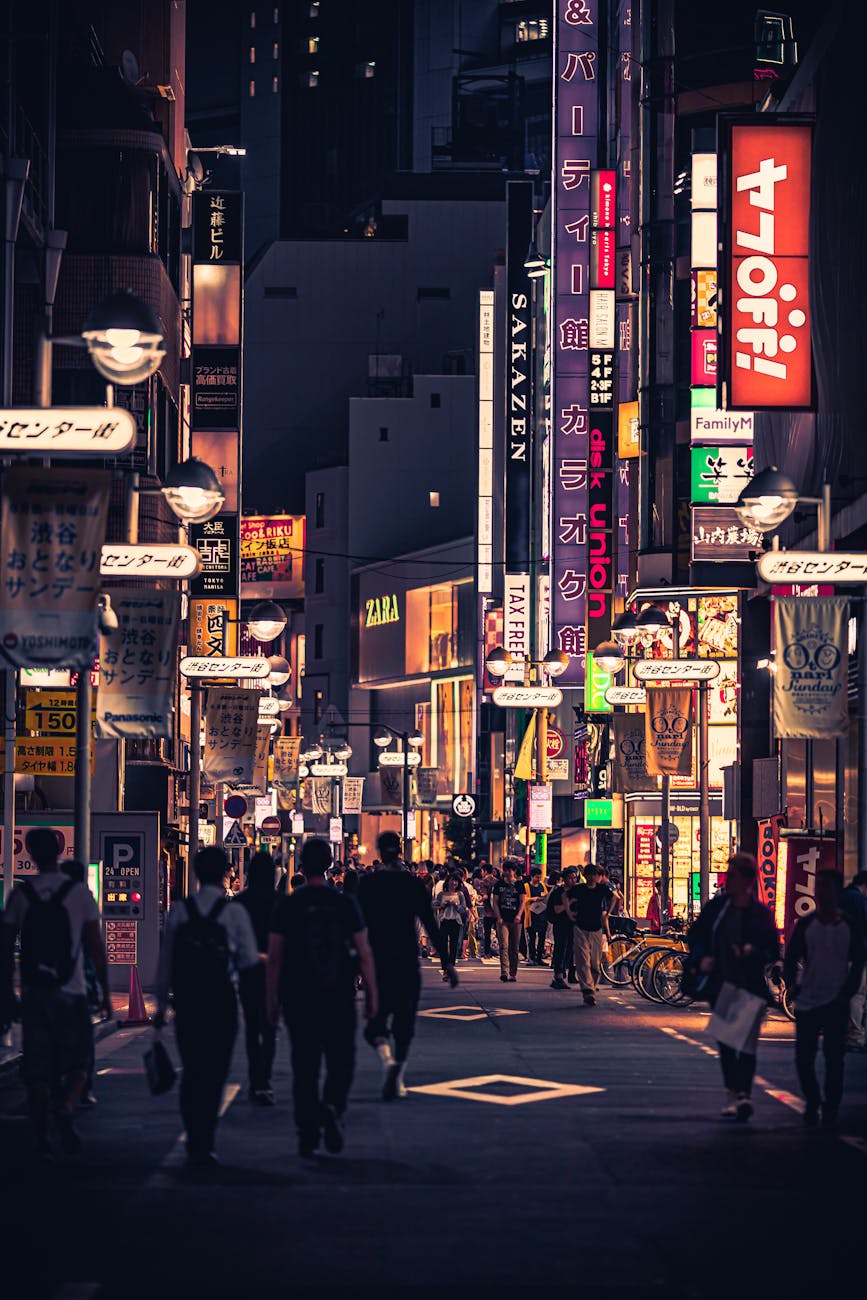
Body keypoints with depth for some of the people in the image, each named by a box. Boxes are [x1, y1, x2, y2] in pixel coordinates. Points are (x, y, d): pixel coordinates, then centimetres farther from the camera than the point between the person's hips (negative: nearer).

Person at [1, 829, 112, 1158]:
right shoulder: (79, 892, -2)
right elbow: (96, 948, -1)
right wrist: (105, 993, 6)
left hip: (33, 993, 1)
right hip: (71, 992, -1)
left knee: (37, 1072, 5)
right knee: (77, 1063, 8)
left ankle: (42, 1139, 3)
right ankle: (65, 1109, -20)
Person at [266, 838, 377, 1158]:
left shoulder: (288, 906, -3)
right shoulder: (345, 903, -2)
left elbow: (274, 958, -3)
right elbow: (364, 954, -1)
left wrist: (272, 1000, 3)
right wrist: (371, 995, 7)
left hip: (299, 999, 0)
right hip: (339, 998, 0)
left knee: (305, 1067, 8)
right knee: (341, 1062, 11)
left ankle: (307, 1134, 5)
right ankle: (332, 1107, -16)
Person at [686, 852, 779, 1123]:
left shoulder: (760, 913, -4)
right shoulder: (716, 907, 7)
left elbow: (774, 951, -2)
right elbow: (694, 935, 16)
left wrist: (753, 953, -21)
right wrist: (702, 957, -1)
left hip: (751, 987, -4)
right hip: (720, 986, 4)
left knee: (747, 1043, -12)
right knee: (725, 1042, 11)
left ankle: (743, 1094, -18)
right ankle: (732, 1093, 22)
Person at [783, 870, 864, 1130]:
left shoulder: (849, 927, 1)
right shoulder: (805, 924, 2)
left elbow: (858, 963, 6)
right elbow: (791, 959, 5)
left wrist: (847, 992, -3)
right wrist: (793, 987, -7)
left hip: (836, 1003, -1)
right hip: (807, 1002, 1)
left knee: (834, 1059, -2)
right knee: (804, 1058, 3)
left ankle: (830, 1111, 6)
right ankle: (812, 1104, 20)